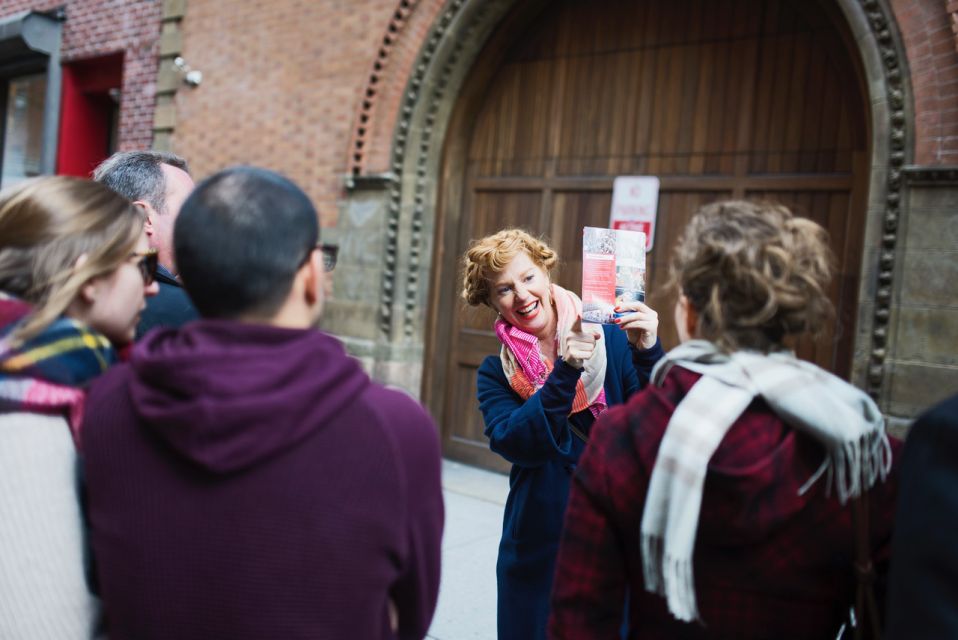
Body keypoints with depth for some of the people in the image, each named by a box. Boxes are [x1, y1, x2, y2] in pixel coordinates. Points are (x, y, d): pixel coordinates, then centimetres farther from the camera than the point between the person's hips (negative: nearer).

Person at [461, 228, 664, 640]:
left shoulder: (612, 341, -5)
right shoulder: (497, 373, -1)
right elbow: (516, 444, -18)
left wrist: (648, 353, -27)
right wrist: (565, 371, -27)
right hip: (537, 549, 1)